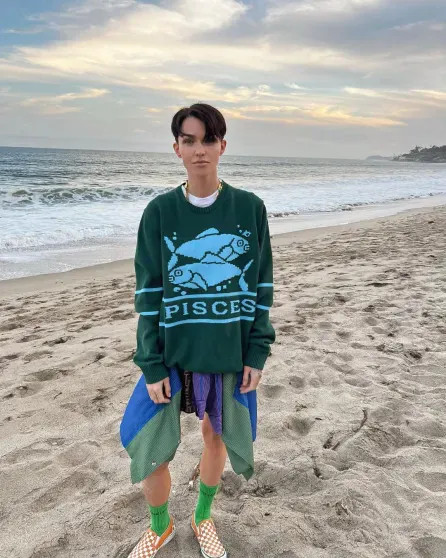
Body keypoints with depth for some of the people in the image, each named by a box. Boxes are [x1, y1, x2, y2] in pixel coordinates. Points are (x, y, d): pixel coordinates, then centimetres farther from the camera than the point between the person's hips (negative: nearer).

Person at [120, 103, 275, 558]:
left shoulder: (250, 208, -4)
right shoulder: (159, 211, -5)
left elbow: (262, 285, 1)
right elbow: (148, 293, -3)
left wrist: (257, 352, -3)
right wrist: (152, 365, -6)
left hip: (232, 352, 1)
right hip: (173, 352, 0)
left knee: (217, 435, 16)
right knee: (148, 448, 5)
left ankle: (202, 517, 45)